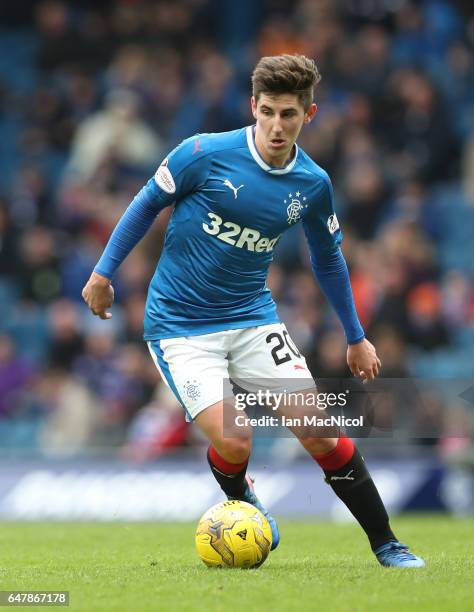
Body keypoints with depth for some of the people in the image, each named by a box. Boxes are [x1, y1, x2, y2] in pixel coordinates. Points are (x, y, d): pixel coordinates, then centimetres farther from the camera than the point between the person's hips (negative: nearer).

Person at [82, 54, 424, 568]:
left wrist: (356, 337, 20)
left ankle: (385, 545, 6)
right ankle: (240, 499, 19)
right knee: (232, 445, -18)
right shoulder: (206, 154, -15)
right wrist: (104, 272, 4)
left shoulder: (313, 185, -2)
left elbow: (328, 260, 15)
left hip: (253, 319, 3)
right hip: (179, 326, -3)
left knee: (320, 434, -9)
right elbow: (148, 203, 1)